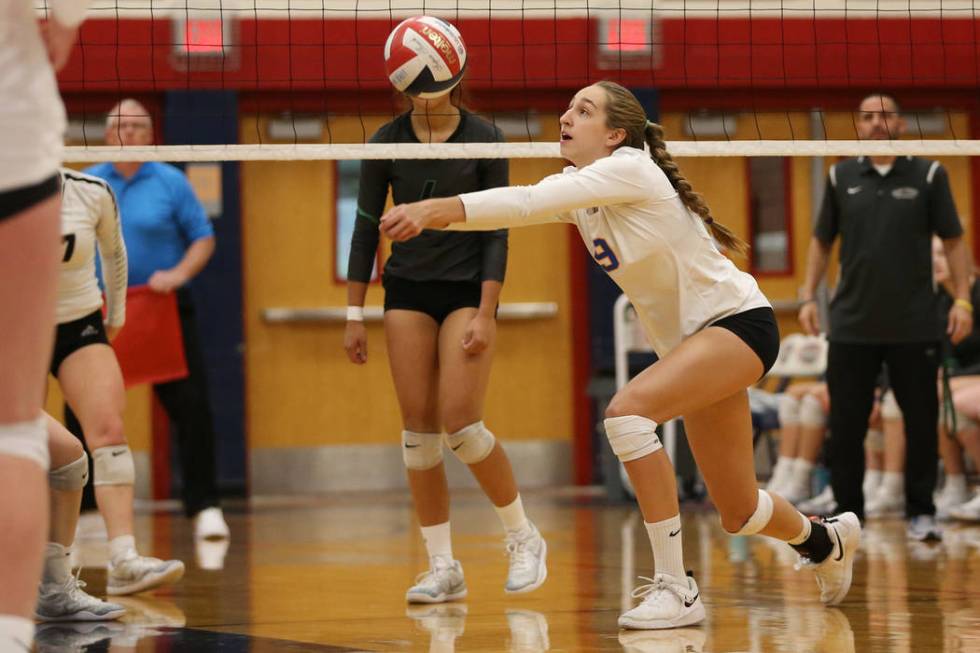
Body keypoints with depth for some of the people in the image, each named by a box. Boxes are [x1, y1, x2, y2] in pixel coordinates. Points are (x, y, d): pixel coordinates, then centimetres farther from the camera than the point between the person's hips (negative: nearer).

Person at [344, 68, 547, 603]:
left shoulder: (484, 139, -6)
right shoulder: (387, 141, 0)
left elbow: (496, 232, -6)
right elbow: (366, 227, 4)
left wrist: (486, 315, -14)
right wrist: (354, 316, 2)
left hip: (467, 288, -3)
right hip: (408, 292, 3)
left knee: (460, 423, -15)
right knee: (418, 428, -3)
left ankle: (523, 539, 5)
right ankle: (442, 568, 4)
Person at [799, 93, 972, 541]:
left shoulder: (928, 176, 1)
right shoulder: (841, 178, 7)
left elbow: (952, 240, 3)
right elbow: (821, 241, 13)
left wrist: (962, 299, -5)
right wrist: (808, 296, 4)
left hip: (914, 324, -1)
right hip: (852, 324, 2)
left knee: (921, 422, 2)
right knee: (846, 425, 2)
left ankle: (921, 512, 12)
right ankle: (848, 513, 12)